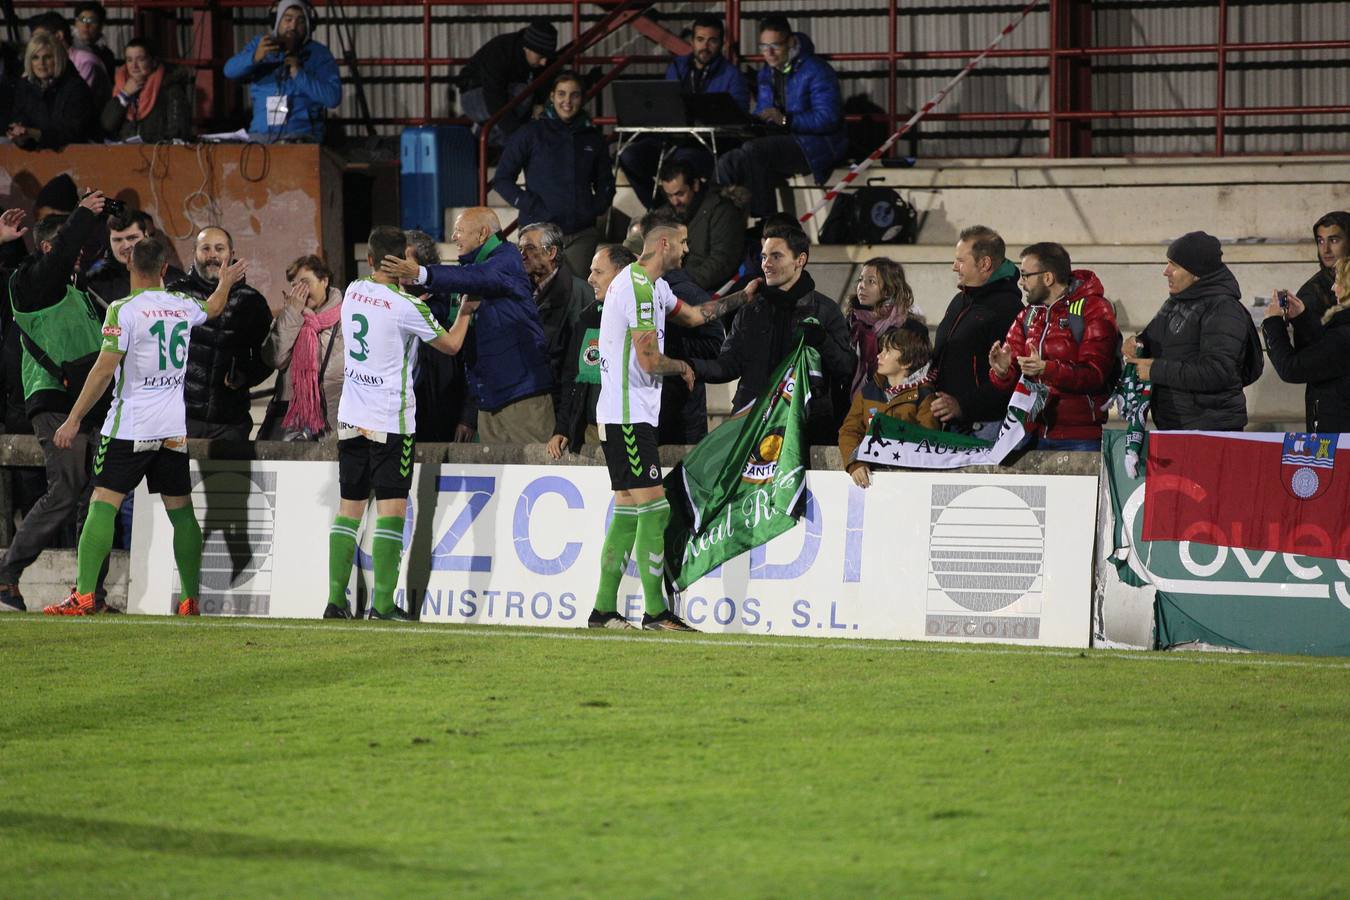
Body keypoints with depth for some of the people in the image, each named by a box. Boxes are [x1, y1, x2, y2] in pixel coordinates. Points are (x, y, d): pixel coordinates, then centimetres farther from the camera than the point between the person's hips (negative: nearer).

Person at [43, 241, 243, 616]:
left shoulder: (123, 311, -11)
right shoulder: (183, 306, 7)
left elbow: (104, 370, -15)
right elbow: (212, 308, 31)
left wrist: (74, 419, -10)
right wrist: (225, 282, 54)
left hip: (130, 427, -5)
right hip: (175, 427, 5)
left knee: (103, 504, -7)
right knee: (181, 510, 11)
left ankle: (84, 595, -16)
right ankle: (192, 598, 14)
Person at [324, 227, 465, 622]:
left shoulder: (353, 291, 4)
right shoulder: (407, 307, -14)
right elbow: (451, 344, 2)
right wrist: (466, 311, 17)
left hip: (351, 418, 6)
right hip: (390, 422, -6)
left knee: (349, 507, 10)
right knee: (392, 508, -4)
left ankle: (336, 600, 8)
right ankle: (383, 602, -10)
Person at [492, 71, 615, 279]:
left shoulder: (592, 138, 14)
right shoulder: (531, 134, 3)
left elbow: (605, 184, 24)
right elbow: (502, 179, 4)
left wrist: (595, 208, 4)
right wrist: (530, 206, -8)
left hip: (582, 236, 3)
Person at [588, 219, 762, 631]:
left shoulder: (653, 286, 17)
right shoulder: (639, 287, -16)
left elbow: (693, 314, 33)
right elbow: (650, 361, -19)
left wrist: (744, 296, 35)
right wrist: (682, 366, 0)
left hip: (627, 415, 11)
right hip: (629, 416, -11)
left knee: (628, 512, 10)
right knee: (653, 509, -11)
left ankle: (603, 609, 11)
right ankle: (655, 612, -10)